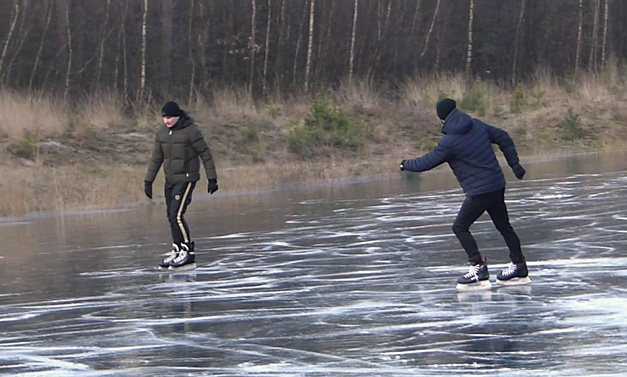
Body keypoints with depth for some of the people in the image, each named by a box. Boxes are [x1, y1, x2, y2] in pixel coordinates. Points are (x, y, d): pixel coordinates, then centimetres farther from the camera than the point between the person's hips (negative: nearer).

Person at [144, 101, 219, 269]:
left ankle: (187, 252, -8)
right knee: (172, 217, 6)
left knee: (176, 215, -15)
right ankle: (177, 251, 14)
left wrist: (212, 179, -8)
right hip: (171, 180, 7)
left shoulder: (191, 131, -14)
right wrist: (148, 181, 9)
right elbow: (156, 158, 12)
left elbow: (206, 155, -8)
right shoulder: (162, 132, 5)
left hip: (186, 179, -7)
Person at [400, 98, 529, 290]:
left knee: (460, 227, -1)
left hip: (479, 191, -8)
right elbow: (503, 138, 11)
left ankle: (479, 268, -7)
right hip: (497, 185, 8)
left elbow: (427, 162, -7)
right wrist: (515, 164, 16)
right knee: (503, 225, 17)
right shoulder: (476, 125, 5)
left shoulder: (449, 142, -15)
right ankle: (519, 267, 22)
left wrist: (407, 165, 12)